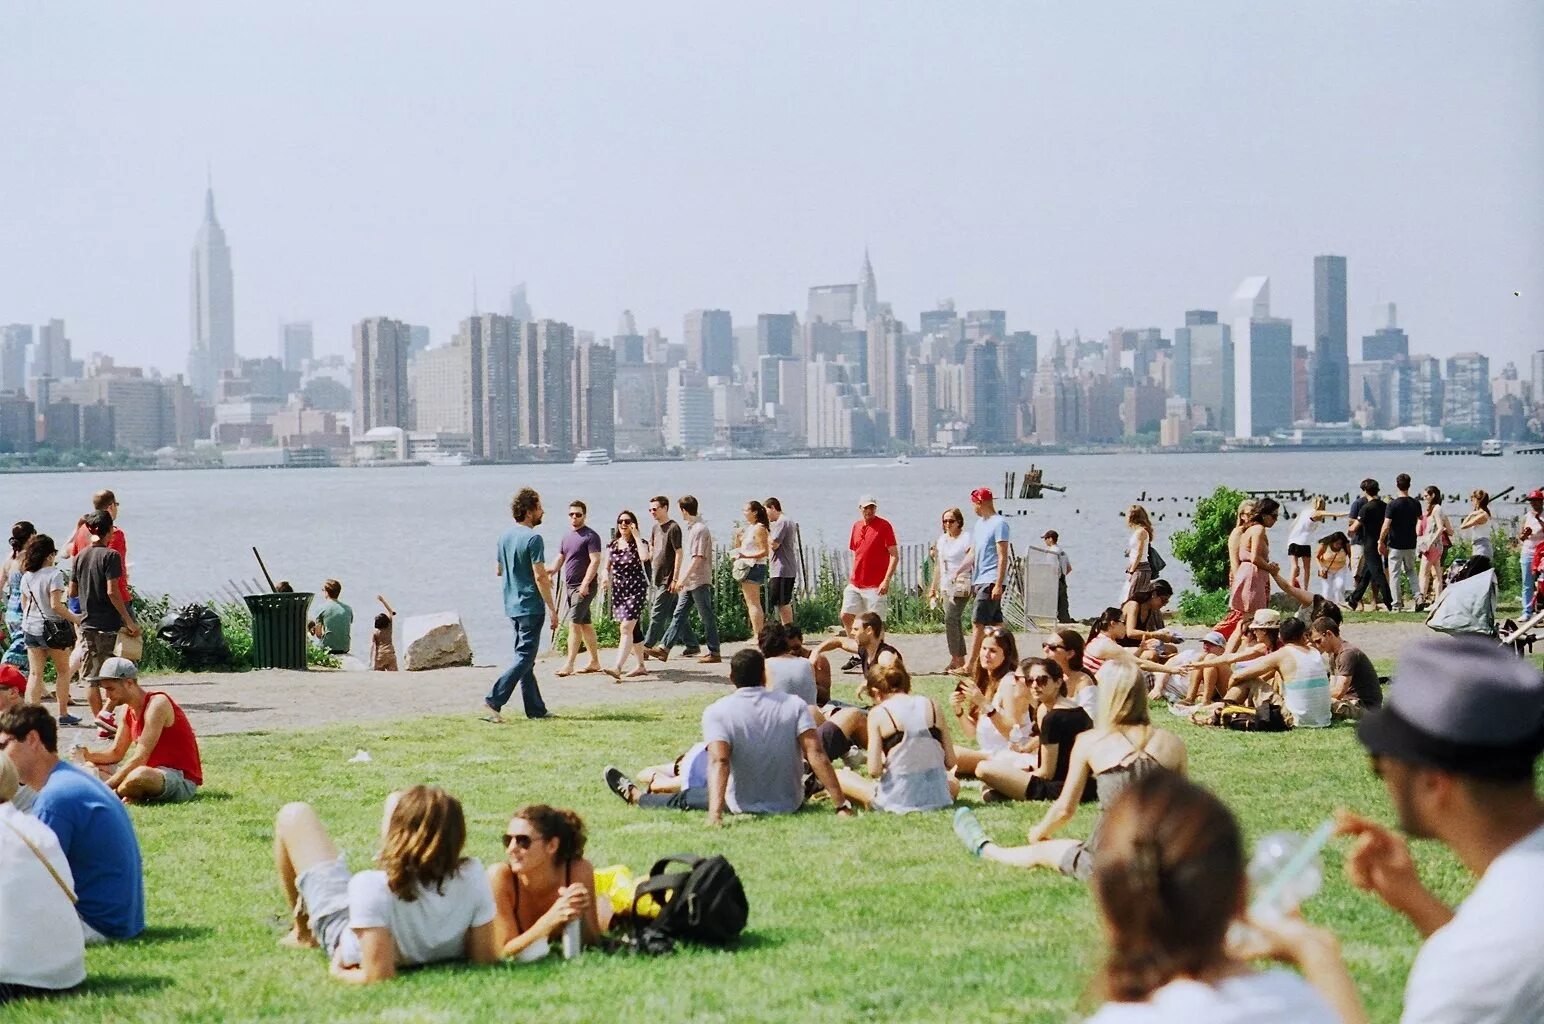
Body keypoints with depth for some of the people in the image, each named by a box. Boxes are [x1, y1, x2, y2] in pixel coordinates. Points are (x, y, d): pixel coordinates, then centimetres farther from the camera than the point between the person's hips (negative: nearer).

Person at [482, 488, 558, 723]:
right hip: (530, 606, -9)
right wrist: (552, 607, -13)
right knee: (524, 658, -6)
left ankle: (536, 708, 17)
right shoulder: (533, 538, -16)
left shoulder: (505, 536, 9)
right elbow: (539, 576, -19)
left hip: (512, 606, 9)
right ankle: (493, 701, -15)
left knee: (524, 657, 12)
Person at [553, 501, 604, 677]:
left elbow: (595, 561, -17)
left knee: (574, 623, -13)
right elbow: (560, 558, 17)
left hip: (584, 587, -8)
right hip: (568, 585, 8)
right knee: (585, 624, 13)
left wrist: (585, 584, -24)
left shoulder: (591, 536, -10)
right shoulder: (567, 536, 15)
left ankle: (569, 665, -14)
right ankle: (594, 662, 20)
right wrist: (551, 571, -5)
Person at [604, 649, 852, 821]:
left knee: (683, 799, 26)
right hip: (792, 803, 2)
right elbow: (816, 754, -17)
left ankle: (634, 795, 49)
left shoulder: (717, 712, -15)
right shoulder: (795, 704, -9)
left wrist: (714, 815, -37)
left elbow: (719, 761, -28)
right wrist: (842, 805, -19)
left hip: (744, 806, -2)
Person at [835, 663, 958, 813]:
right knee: (953, 783, 40)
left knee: (838, 776, 19)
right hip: (937, 794, 2)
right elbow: (950, 762, 6)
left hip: (899, 797, -2)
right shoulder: (930, 704, 6)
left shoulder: (878, 713, -5)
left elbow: (874, 771, -10)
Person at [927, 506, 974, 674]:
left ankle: (955, 659, -14)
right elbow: (938, 566, 22)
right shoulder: (941, 539, 16)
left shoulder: (966, 538, -7)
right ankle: (961, 660, 11)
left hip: (961, 585, -8)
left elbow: (973, 559, -15)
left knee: (950, 619, -16)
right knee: (955, 622, 8)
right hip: (945, 586, 8)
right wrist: (933, 587, 22)